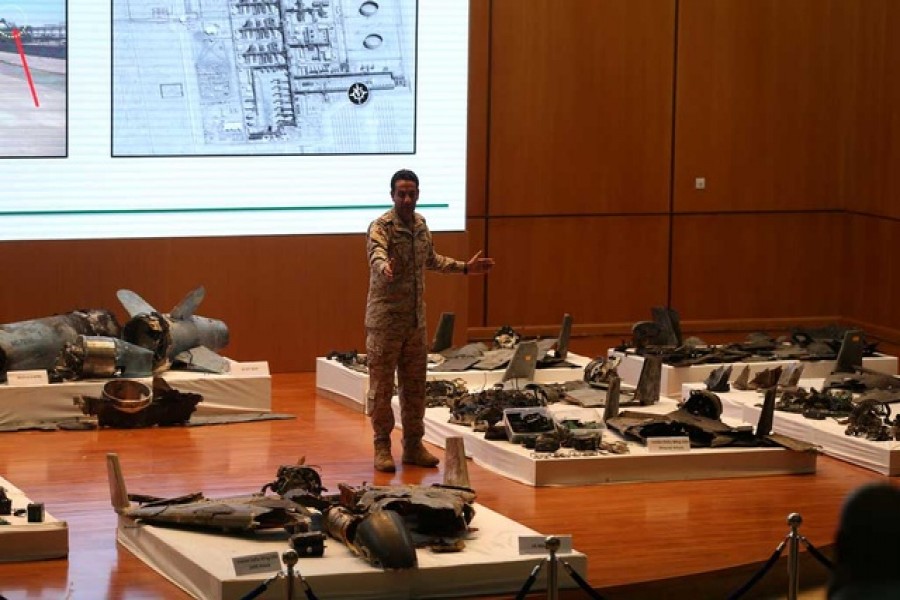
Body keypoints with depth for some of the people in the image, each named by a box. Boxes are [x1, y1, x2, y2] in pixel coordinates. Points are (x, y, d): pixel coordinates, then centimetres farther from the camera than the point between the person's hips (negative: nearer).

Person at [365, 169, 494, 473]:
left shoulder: (420, 225, 9)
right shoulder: (381, 227, -14)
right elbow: (376, 254, -37)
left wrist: (464, 267, 24)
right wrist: (384, 269, -59)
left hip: (416, 319, 7)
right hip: (385, 319, -7)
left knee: (415, 385, 10)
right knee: (382, 386, -1)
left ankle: (413, 445, 19)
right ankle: (382, 447, 8)